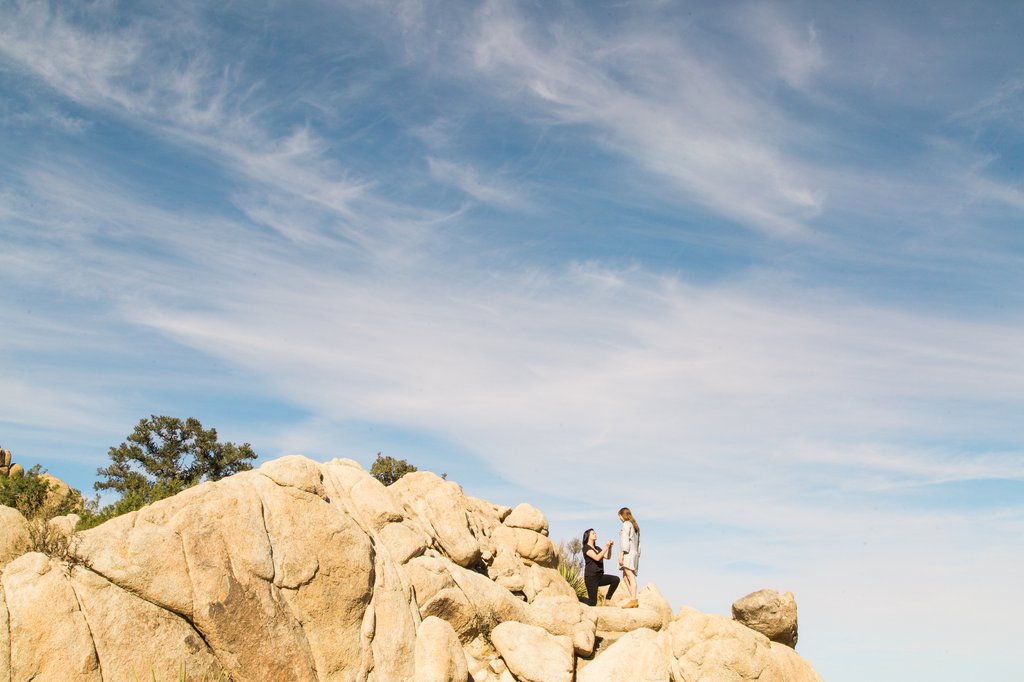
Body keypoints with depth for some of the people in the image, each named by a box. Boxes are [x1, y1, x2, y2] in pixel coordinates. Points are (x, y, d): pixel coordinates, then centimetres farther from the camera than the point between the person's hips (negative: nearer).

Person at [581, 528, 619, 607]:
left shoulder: (597, 548, 19)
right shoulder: (586, 547, -6)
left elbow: (607, 556, 8)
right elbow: (597, 557, -20)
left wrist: (610, 547, -6)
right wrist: (606, 547, -22)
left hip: (600, 576, 7)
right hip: (591, 577, -7)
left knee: (616, 579, -16)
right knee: (592, 603, -10)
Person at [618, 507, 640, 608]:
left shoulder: (626, 524, -4)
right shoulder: (635, 525, 22)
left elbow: (625, 540, -13)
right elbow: (637, 542, 19)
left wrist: (621, 554, -15)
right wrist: (638, 553, 17)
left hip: (628, 553, -9)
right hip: (635, 553, 9)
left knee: (630, 576, -15)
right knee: (625, 577, 9)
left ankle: (633, 600, -21)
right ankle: (633, 599, 4)